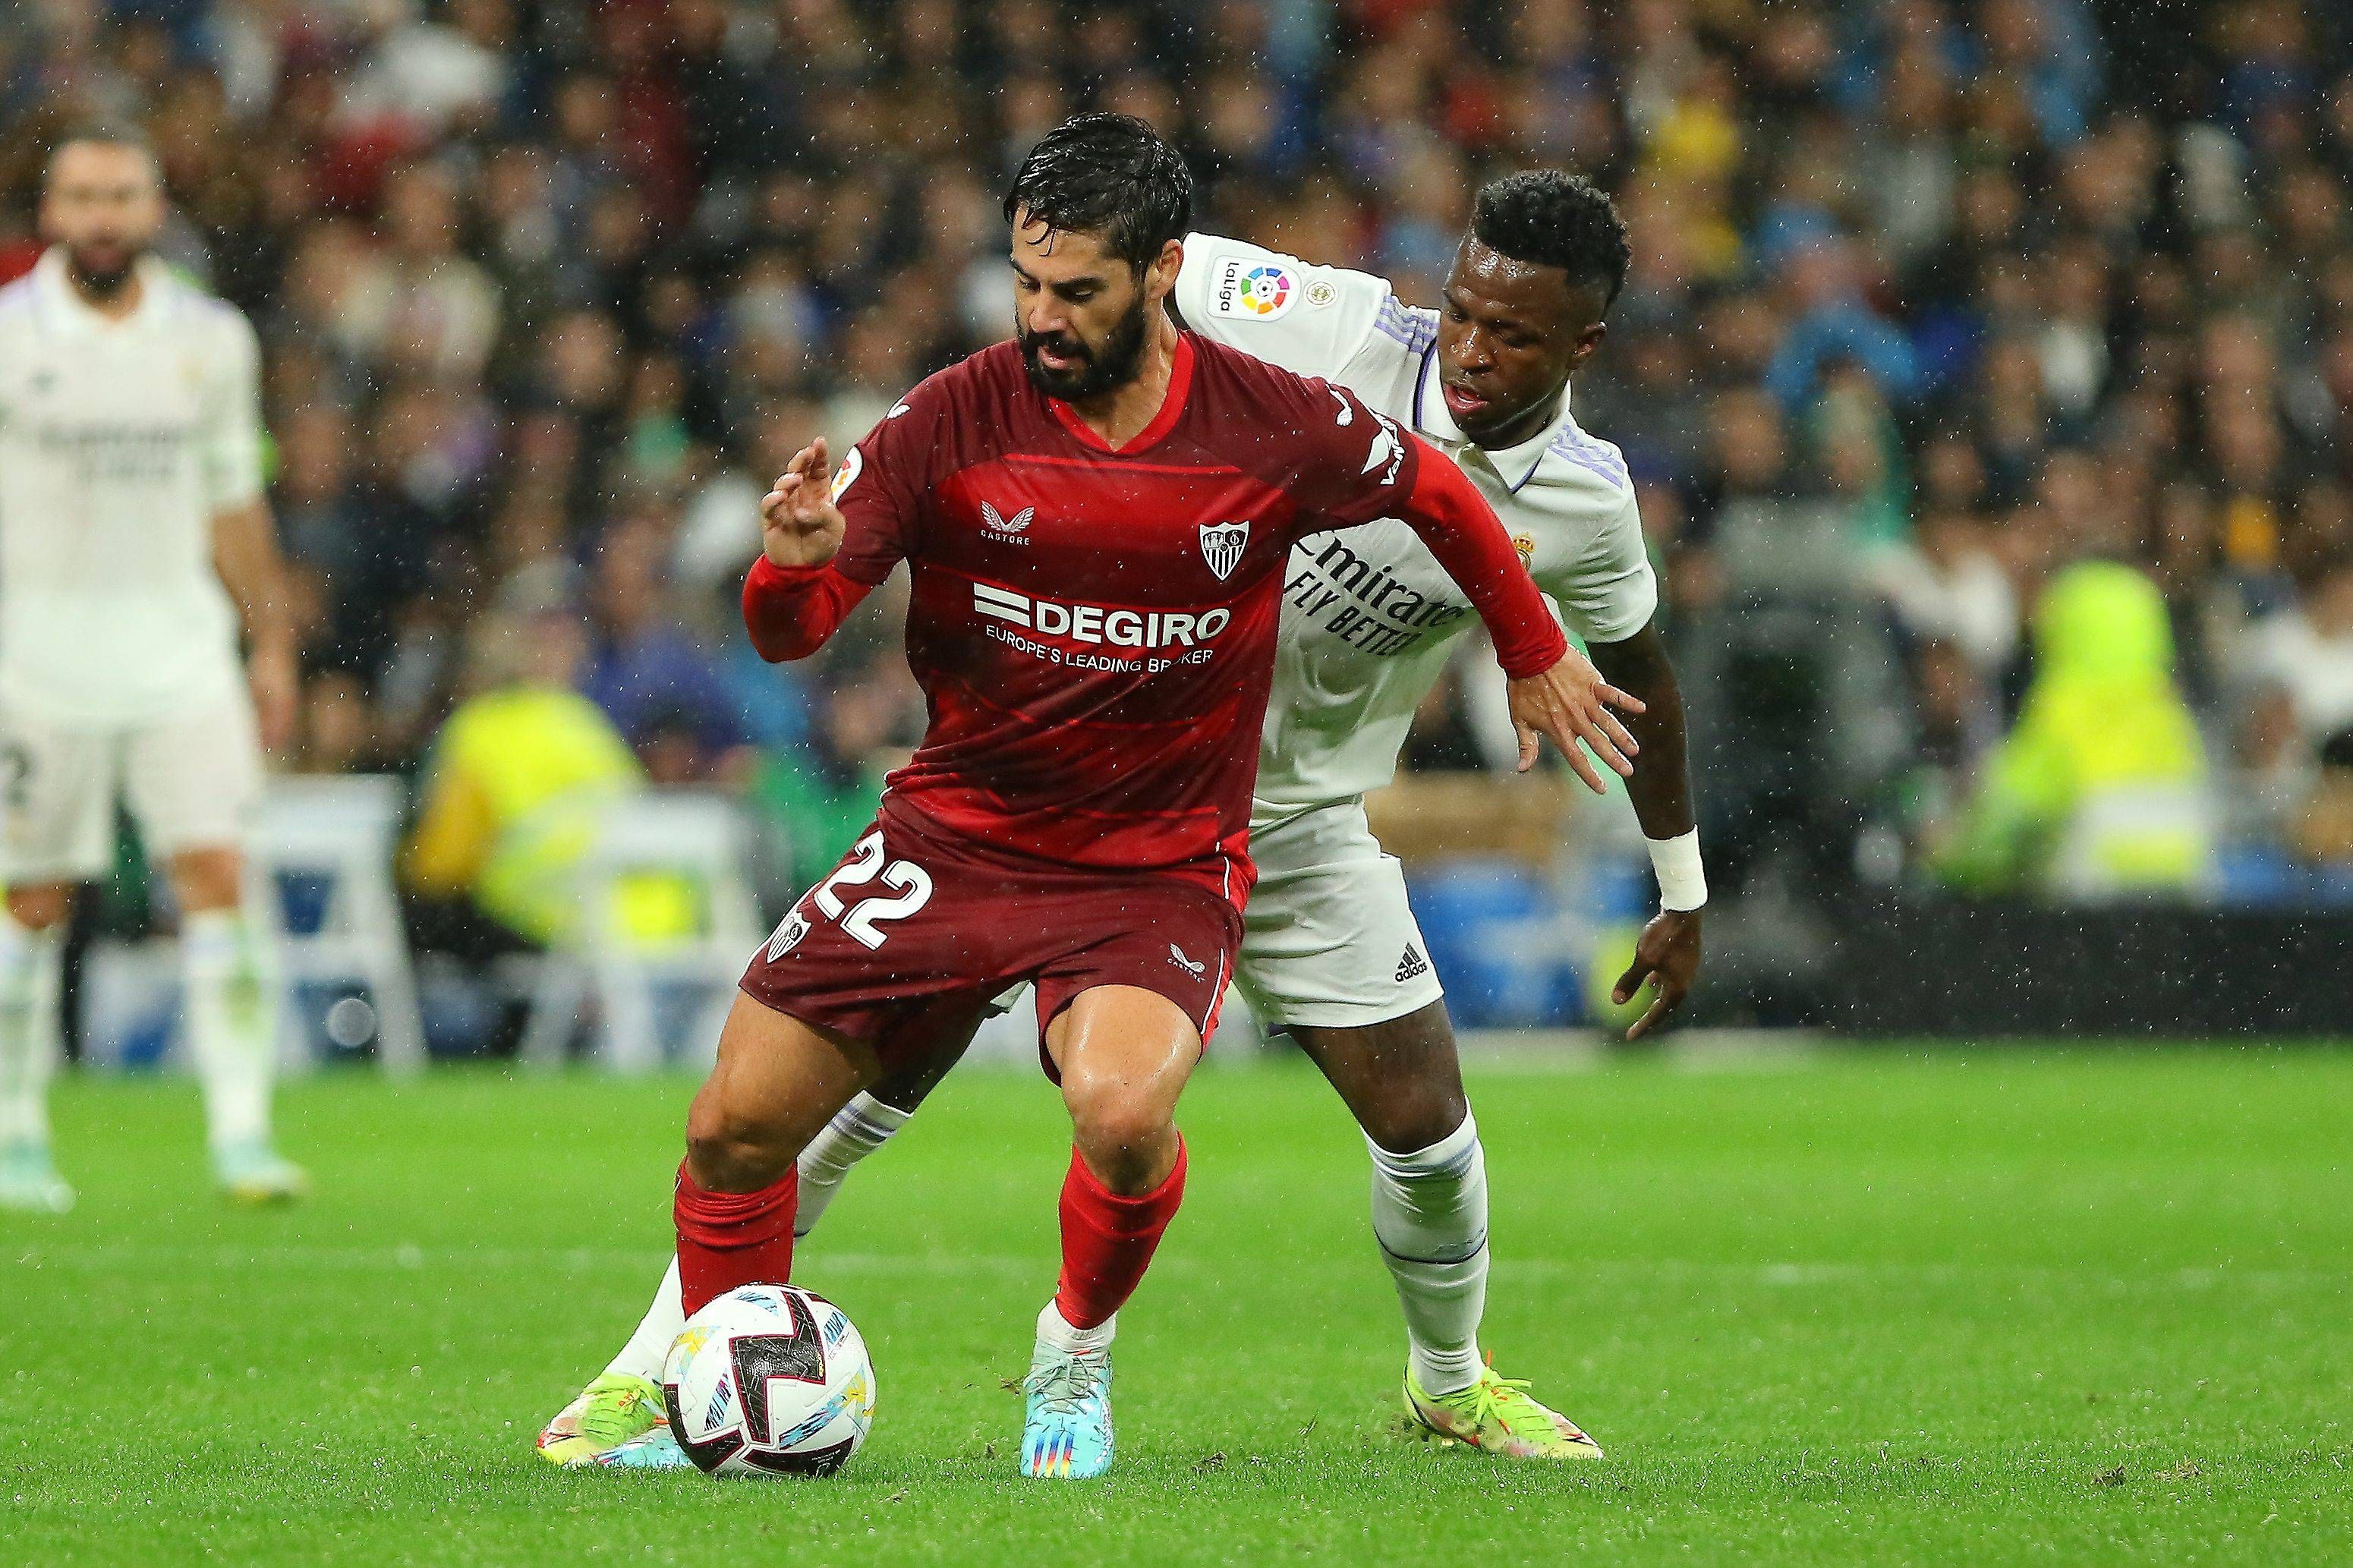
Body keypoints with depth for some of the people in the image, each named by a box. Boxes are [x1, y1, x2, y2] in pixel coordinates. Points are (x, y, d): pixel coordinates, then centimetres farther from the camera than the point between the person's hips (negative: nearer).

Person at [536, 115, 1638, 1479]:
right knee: (737, 1124, -5)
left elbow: (1436, 491, 10)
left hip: (1161, 866, -2)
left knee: (1124, 1113, -31)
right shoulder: (954, 421, -11)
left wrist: (1536, 659, 22)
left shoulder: (1279, 430, -11)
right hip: (953, 837, 2)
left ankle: (1076, 1360, 0)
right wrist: (798, 562, -34)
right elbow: (790, 634, -11)